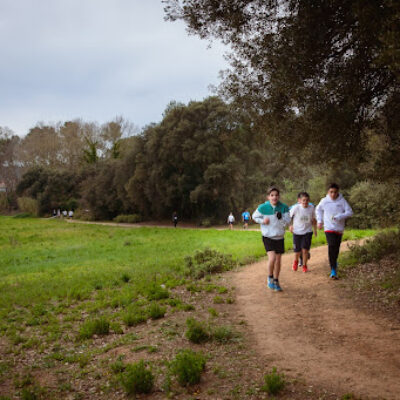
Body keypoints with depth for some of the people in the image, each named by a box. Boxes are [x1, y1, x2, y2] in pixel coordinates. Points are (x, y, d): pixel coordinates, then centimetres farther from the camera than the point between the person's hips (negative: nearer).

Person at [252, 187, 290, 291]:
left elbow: (287, 223, -8)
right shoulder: (263, 207, -11)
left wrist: (281, 218, -27)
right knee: (272, 258, -18)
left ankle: (276, 281, 26)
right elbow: (254, 216, 6)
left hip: (279, 237, 3)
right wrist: (262, 221, -12)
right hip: (268, 237, -2)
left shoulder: (284, 208, -8)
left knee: (278, 260, 9)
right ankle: (270, 278, 6)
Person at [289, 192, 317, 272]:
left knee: (305, 250, -9)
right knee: (297, 251, 5)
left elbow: (313, 219, 8)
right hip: (297, 232, -1)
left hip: (307, 232, 1)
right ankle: (296, 261, 40)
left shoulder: (312, 208, -9)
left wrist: (315, 229, 14)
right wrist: (291, 225, 0)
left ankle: (304, 265, 16)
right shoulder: (295, 208, -18)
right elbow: (289, 216, 0)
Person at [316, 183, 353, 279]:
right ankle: (333, 270, -14)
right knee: (331, 247, -16)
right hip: (329, 228, -2)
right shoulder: (324, 201, -2)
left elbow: (349, 212, -9)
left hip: (339, 229, 2)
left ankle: (334, 262, 43)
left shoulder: (342, 201, -5)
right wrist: (320, 221, 10)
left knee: (336, 248, 13)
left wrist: (339, 217, -22)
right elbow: (318, 210, 17)